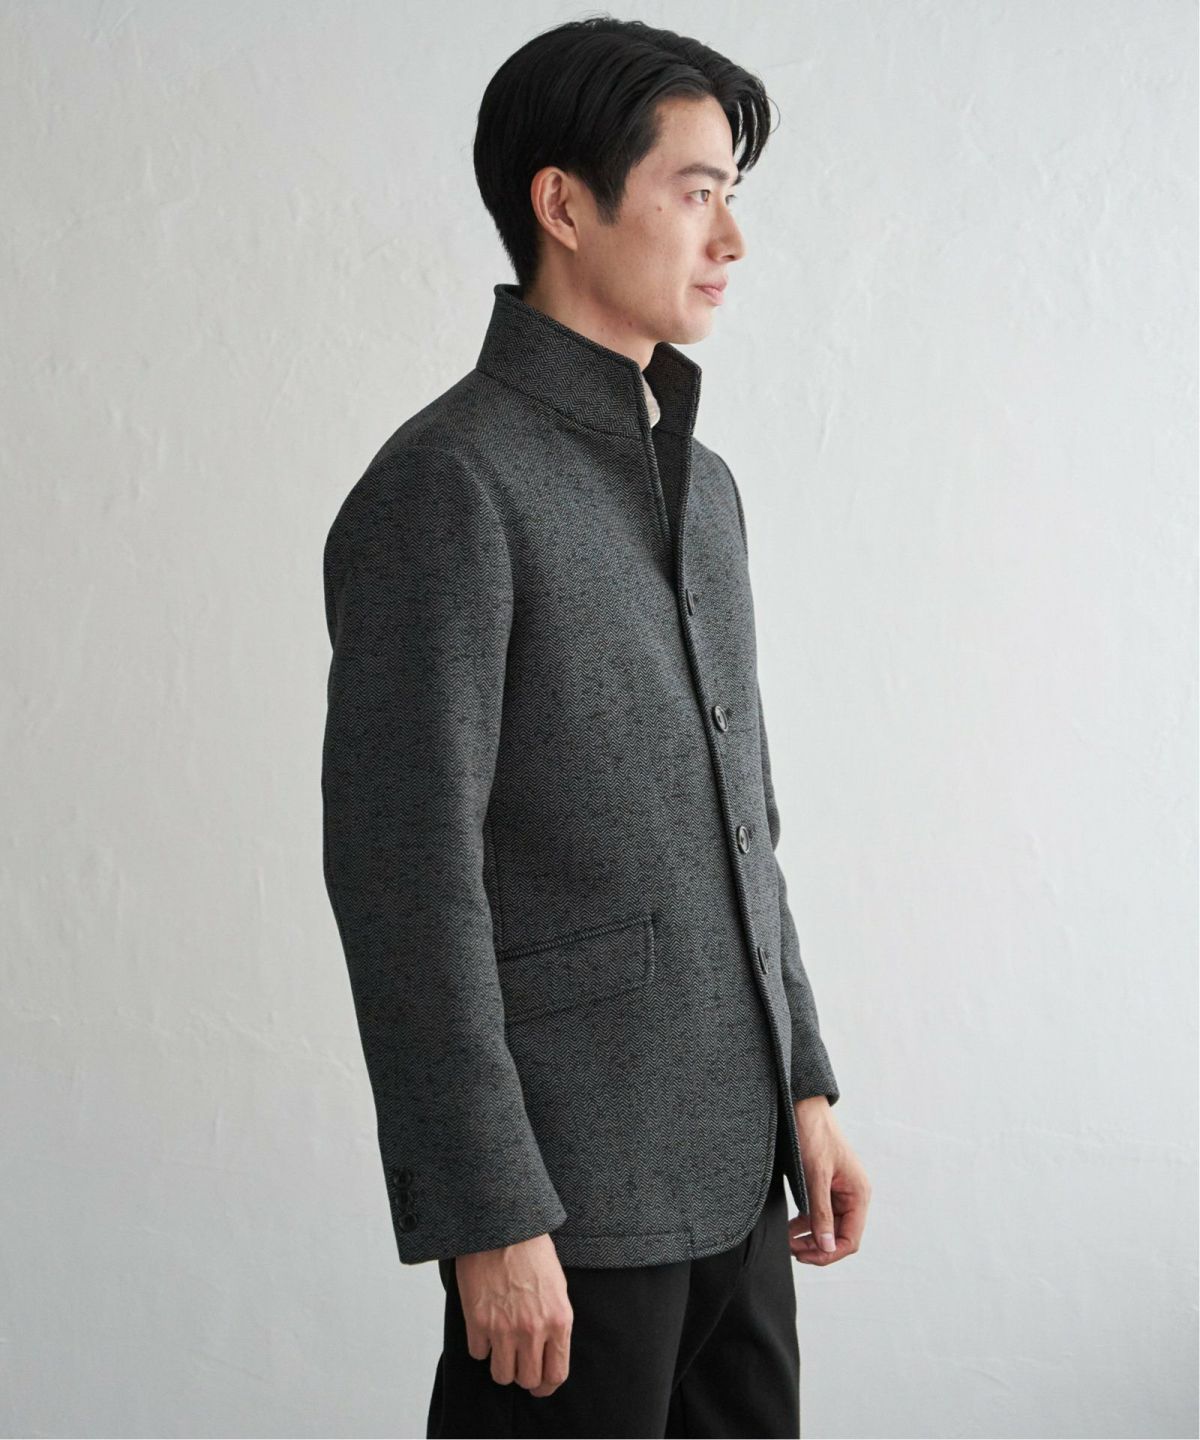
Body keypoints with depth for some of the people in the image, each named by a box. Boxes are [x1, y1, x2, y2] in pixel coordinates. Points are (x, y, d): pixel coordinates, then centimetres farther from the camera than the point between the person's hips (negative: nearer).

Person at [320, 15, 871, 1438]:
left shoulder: (700, 482, 12)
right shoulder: (447, 488, -14)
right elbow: (403, 878, -18)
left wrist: (803, 1085, 14)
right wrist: (491, 1219, -19)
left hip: (731, 1170, 8)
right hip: (569, 1189, -7)